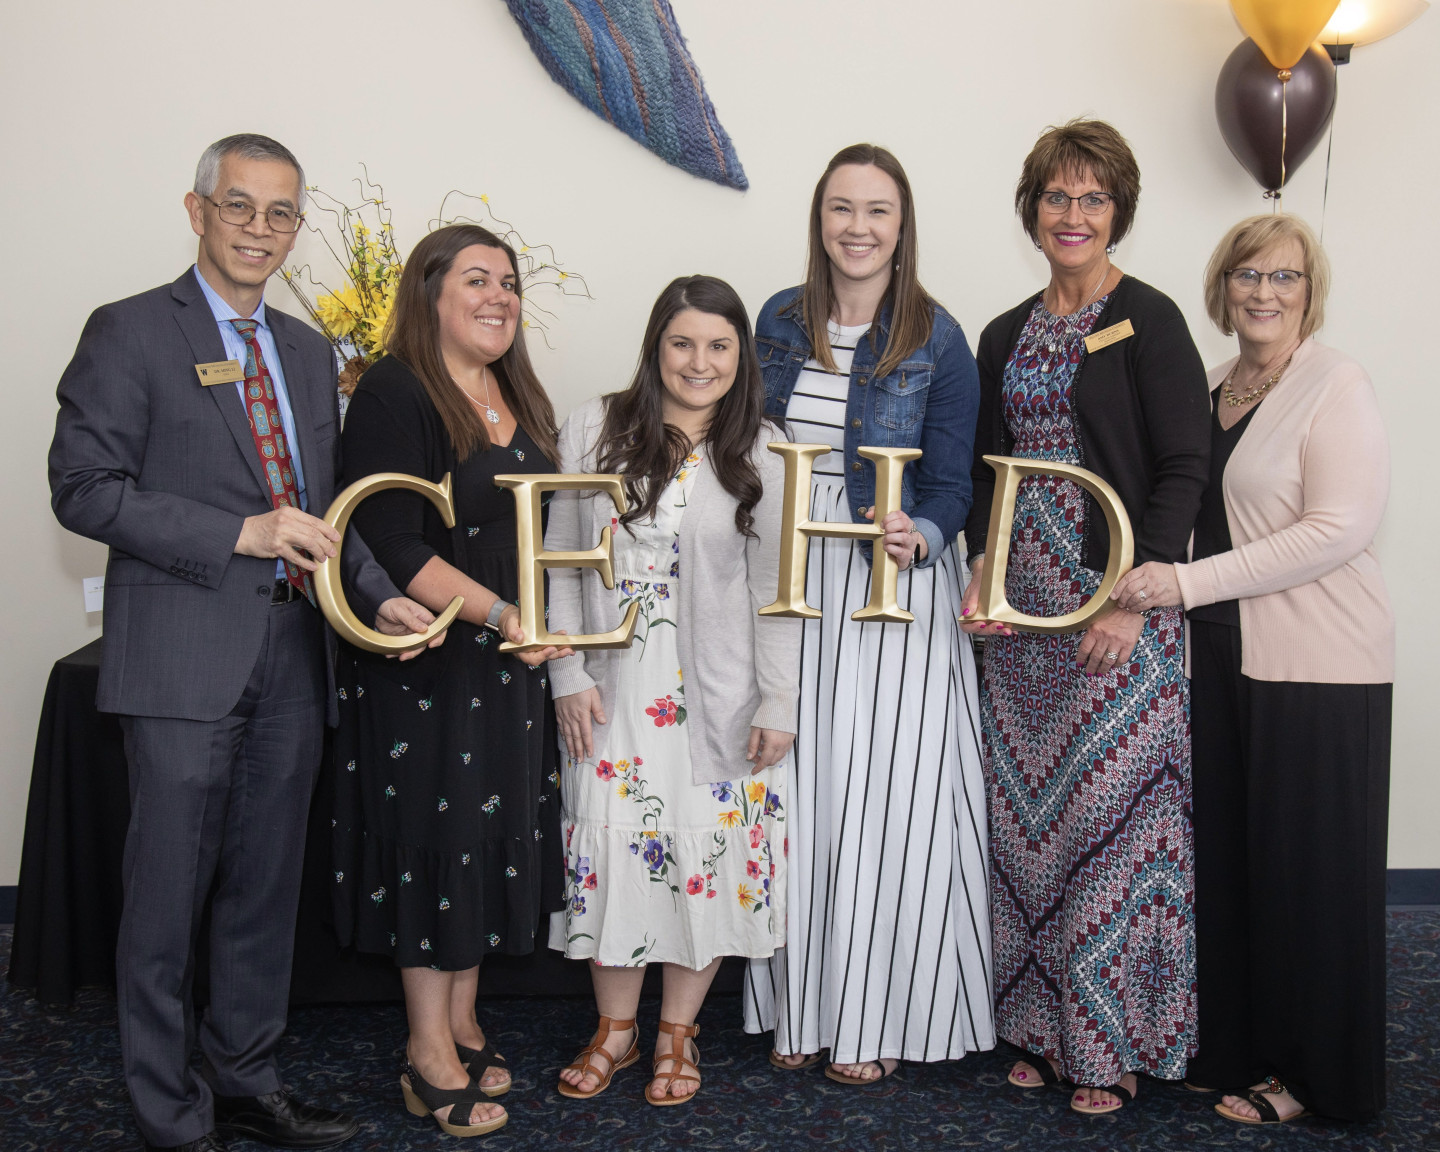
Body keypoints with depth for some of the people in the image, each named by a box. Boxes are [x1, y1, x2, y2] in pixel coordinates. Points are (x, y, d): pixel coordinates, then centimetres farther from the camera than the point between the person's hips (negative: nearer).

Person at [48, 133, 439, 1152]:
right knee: (169, 896, 3)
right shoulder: (130, 333, -4)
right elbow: (84, 487, -12)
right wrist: (239, 534, -19)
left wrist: (379, 597, 4)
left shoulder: (308, 351, 15)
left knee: (267, 885, 15)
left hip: (294, 656, 6)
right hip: (186, 657, -6)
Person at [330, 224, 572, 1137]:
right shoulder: (395, 396, -14)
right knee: (436, 837, 1)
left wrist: (544, 632, 14)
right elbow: (394, 548, -21)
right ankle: (430, 1056, 15)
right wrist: (500, 615, -21)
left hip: (510, 664, 8)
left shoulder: (520, 400, 12)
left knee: (492, 838, 14)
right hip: (427, 664, -8)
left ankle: (464, 1026, 29)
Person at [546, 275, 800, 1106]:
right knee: (610, 843, 4)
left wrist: (778, 702, -4)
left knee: (708, 848, 4)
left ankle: (677, 1032, 23)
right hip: (614, 686, 1)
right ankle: (616, 1029, 25)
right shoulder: (596, 429, 1)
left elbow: (774, 586, -1)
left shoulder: (762, 450, 0)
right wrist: (570, 676, -4)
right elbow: (560, 561, 2)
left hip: (718, 692, 0)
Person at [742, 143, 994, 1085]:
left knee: (885, 800, 0)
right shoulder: (781, 321, 6)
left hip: (896, 592, -4)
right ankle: (801, 1005, 24)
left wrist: (918, 535, -27)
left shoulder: (936, 339, -5)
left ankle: (877, 1018, 16)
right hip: (792, 585, 4)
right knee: (796, 795, 9)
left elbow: (951, 484, -6)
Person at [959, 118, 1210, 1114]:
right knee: (1028, 807, 8)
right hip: (1023, 604, 6)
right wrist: (982, 571, 3)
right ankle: (1043, 1024, 21)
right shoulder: (1005, 336, 14)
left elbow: (1183, 470, -9)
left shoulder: (1147, 321, -4)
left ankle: (1114, 1043, 11)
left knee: (1110, 806, -3)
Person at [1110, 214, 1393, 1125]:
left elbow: (1339, 529, -17)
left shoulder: (1335, 386, -8)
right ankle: (1238, 1044, 24)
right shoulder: (1213, 390, 14)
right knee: (1228, 858, 9)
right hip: (1222, 658, 6)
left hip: (1319, 670, -6)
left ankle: (1314, 1073, 17)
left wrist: (1188, 583, -19)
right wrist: (1156, 587, 4)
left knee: (1309, 868, 2)